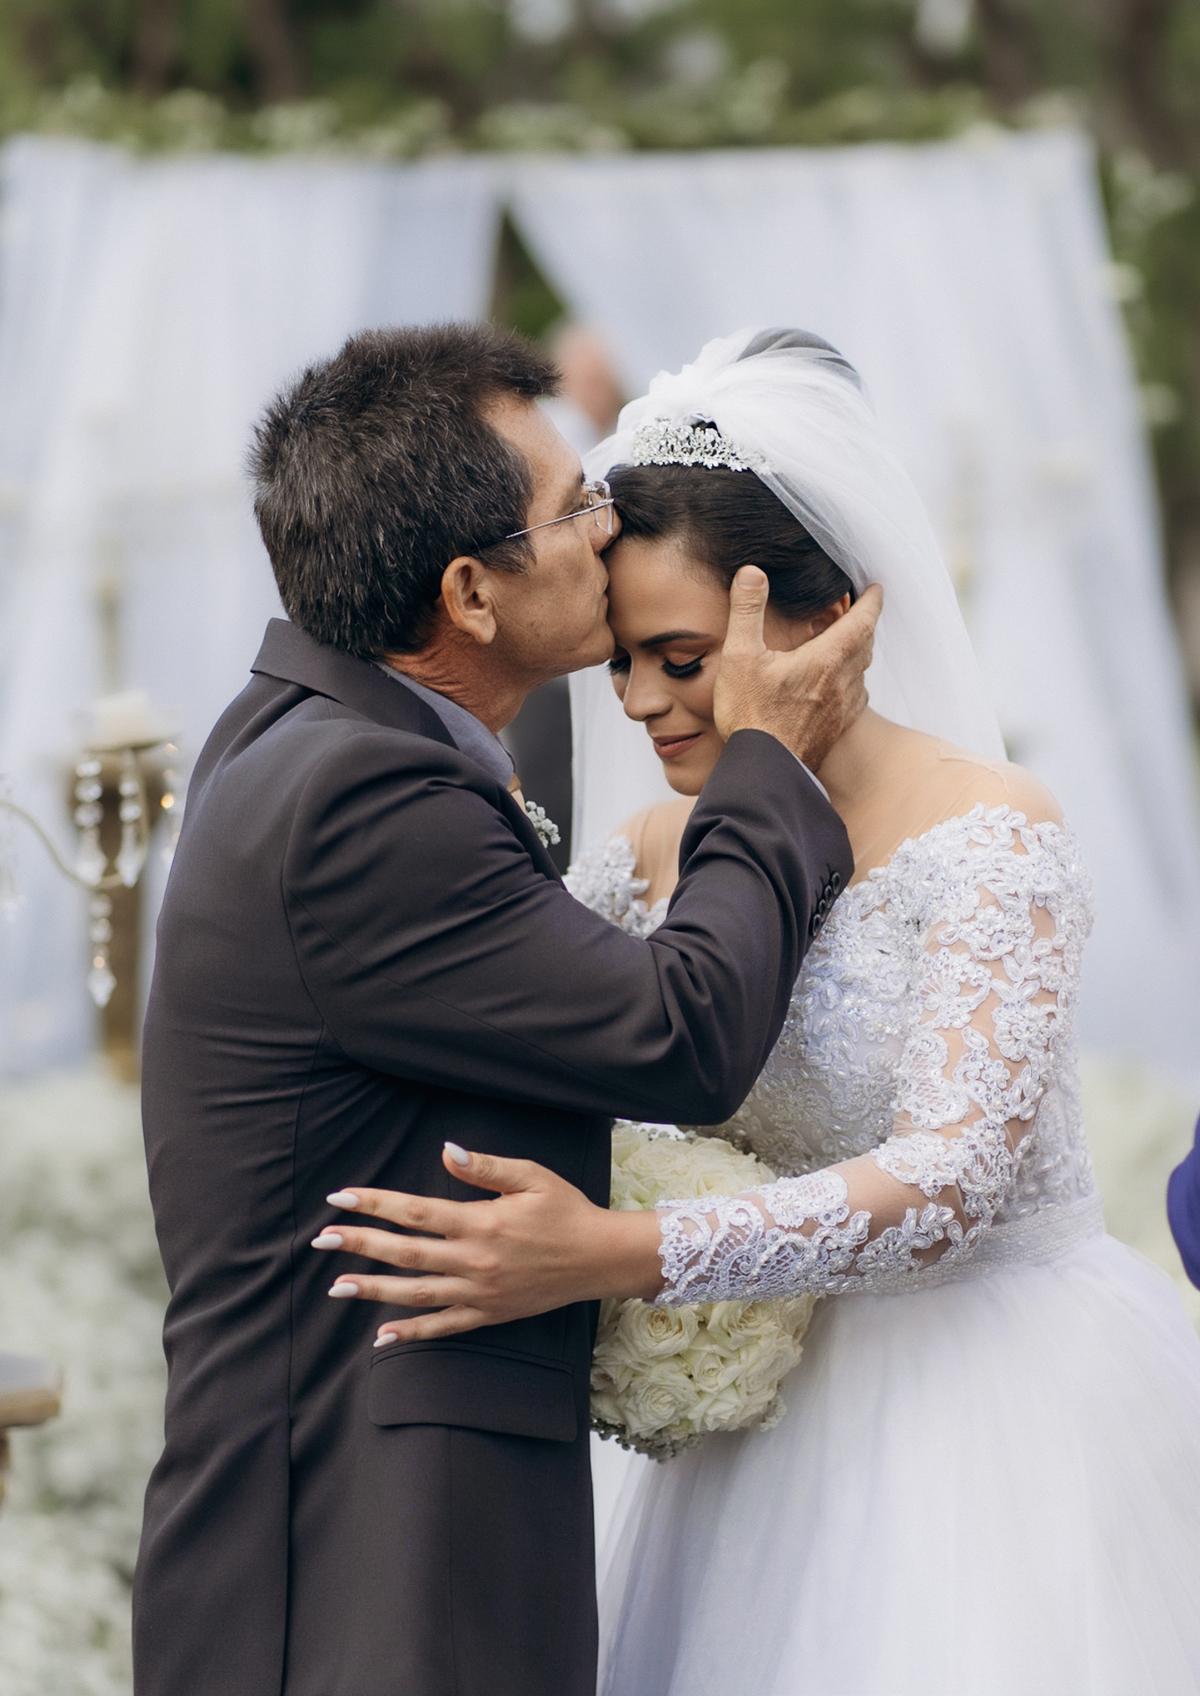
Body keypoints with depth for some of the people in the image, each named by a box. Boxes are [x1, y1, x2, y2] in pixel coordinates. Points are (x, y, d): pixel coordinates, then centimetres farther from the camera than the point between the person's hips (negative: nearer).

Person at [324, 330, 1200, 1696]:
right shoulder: (657, 856, 3)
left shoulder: (989, 840, -15)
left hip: (1003, 1404, -5)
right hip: (787, 1414, 5)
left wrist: (618, 1258, -34)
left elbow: (962, 1176, -25)